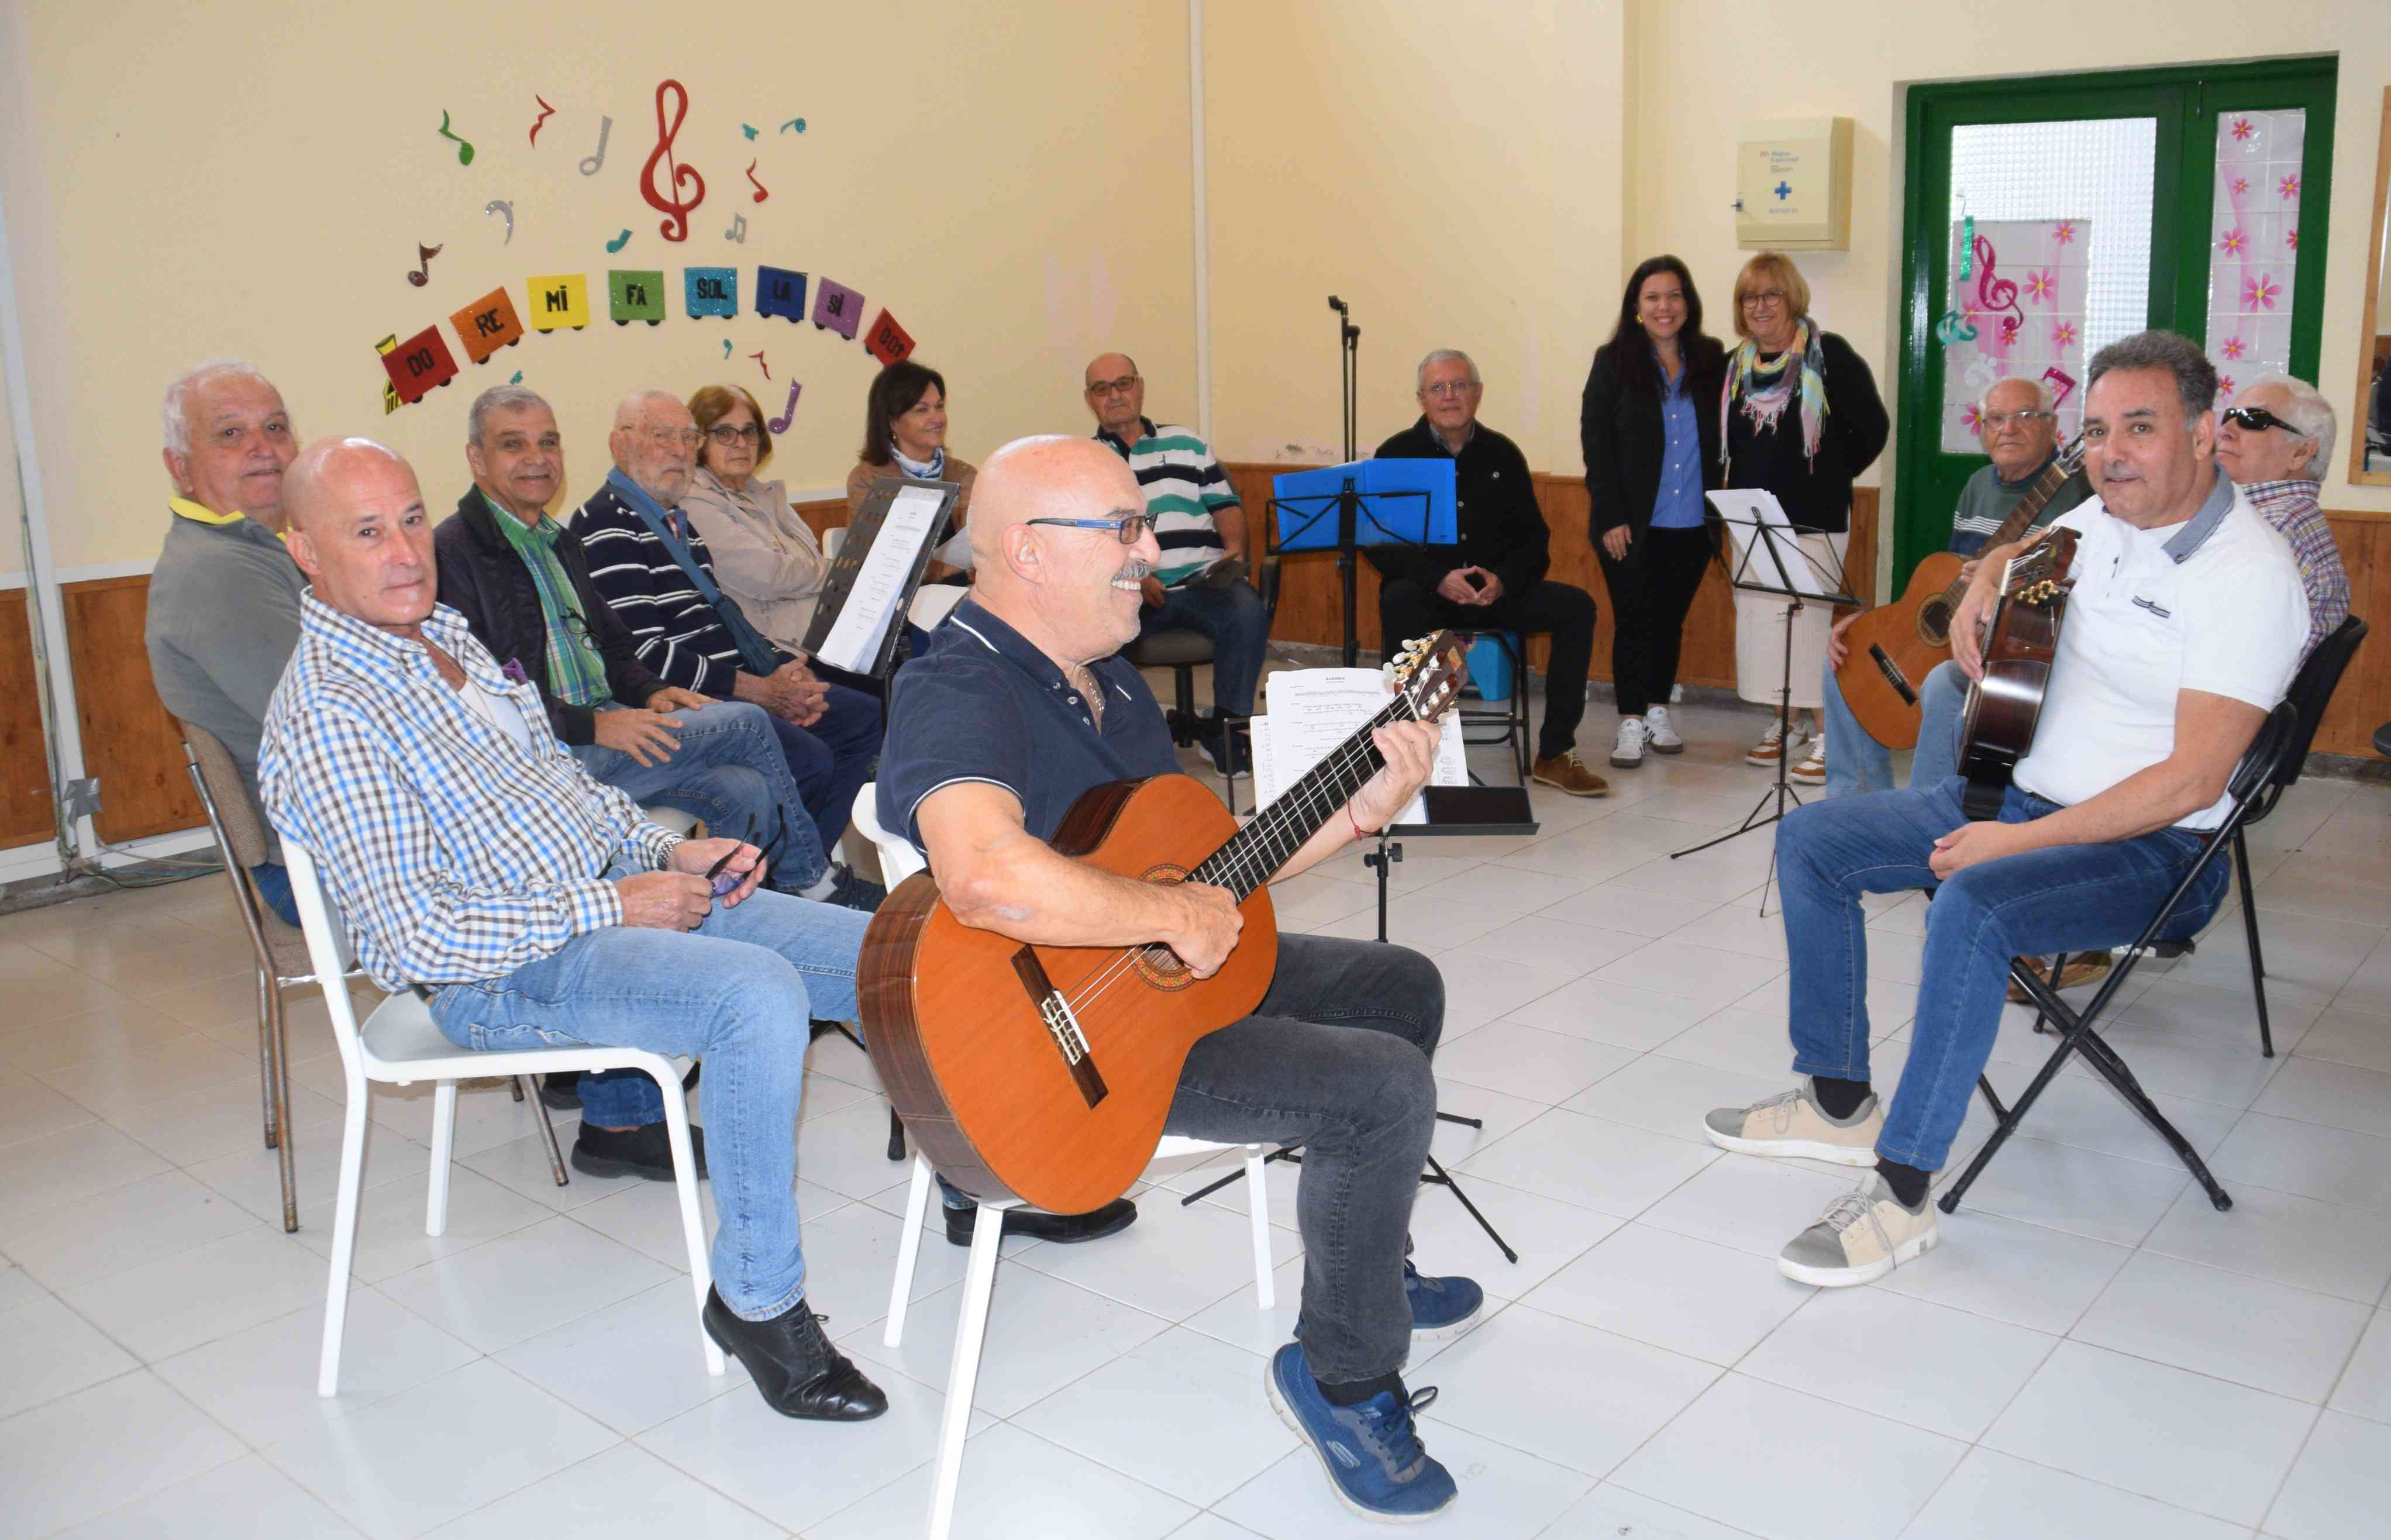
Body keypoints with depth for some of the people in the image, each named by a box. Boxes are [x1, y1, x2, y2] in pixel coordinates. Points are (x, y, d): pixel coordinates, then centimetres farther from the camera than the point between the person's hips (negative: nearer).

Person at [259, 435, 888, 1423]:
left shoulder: (448, 636, 13)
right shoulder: (324, 716, -15)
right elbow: (413, 938, -22)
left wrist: (668, 852, 7)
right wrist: (612, 907, -18)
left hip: (617, 891, 9)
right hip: (506, 973, -9)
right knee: (758, 990, -34)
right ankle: (756, 1297, -18)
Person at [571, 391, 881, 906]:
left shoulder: (676, 520, 20)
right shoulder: (607, 526, -12)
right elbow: (642, 656, -20)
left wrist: (786, 669, 3)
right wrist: (757, 689, -18)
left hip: (741, 686, 11)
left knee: (863, 719, 6)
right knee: (807, 757, -27)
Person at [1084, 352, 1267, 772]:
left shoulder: (1186, 443, 24)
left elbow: (1224, 502, 20)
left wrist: (1234, 548, -2)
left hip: (1203, 581, 2)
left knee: (1248, 614, -29)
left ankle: (1224, 731, -16)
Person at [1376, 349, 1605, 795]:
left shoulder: (1502, 454, 9)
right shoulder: (1397, 454, 1)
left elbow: (1535, 538, 8)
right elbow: (1378, 542, -7)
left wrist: (1503, 580, -14)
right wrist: (1439, 579, -22)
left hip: (1496, 592, 3)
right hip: (1428, 592, -3)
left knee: (1576, 606, -18)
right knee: (1398, 601, -36)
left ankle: (1555, 753, -13)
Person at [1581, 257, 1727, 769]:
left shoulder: (1713, 361, 5)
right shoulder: (1614, 362, -2)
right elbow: (1595, 442, -4)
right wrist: (1610, 516, -11)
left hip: (1693, 526, 3)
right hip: (1632, 527, -2)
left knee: (1670, 618, 12)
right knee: (1634, 619, 0)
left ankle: (1658, 711, 24)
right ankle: (1631, 722, 8)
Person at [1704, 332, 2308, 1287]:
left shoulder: (2250, 575, -20)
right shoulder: (2109, 518, 5)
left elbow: (2192, 781, -26)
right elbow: (2020, 551, 30)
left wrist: (2017, 841, -26)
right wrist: (1984, 588, 5)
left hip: (2153, 850, -9)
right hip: (2021, 794, 9)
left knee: (1970, 907, -38)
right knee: (1809, 841, 2)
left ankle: (1903, 1190, -26)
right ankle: (1839, 1101, 10)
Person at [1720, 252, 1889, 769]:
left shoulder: (1828, 354, -7)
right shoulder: (1736, 366, 11)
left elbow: (1872, 427, -6)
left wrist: (1830, 475, -2)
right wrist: (1737, 492, 10)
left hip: (1813, 518, -6)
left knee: (1809, 620, -8)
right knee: (1759, 619, 8)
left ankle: (1824, 731, 3)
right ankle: (1787, 722, 21)